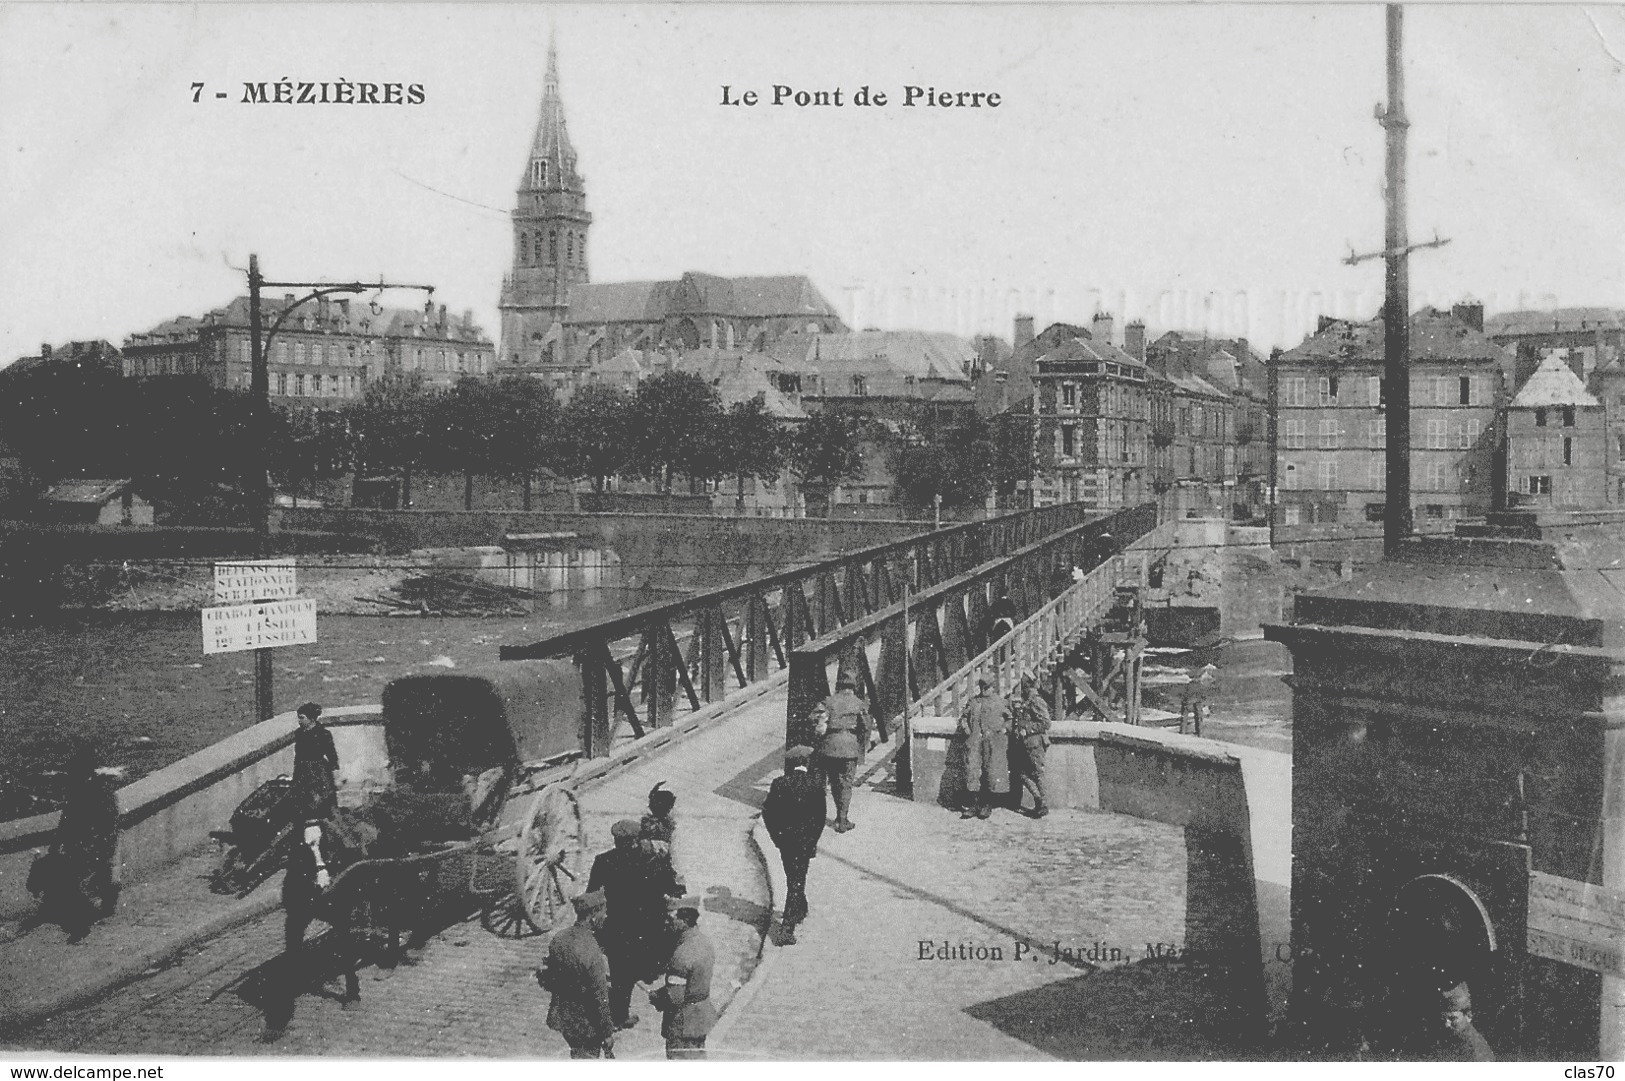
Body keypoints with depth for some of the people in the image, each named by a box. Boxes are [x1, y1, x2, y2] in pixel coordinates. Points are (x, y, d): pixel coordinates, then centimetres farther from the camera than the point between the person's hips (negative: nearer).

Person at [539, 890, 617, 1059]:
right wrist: (608, 1033, -12)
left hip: (562, 1017, 7)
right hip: (586, 1024, -7)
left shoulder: (559, 939, -7)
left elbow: (543, 978, 4)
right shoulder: (591, 953, -29)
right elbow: (600, 997, -22)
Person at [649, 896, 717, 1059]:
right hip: (703, 1015, 8)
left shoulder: (682, 954, -26)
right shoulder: (705, 943, 1)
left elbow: (674, 998, -24)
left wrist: (656, 999, -4)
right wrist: (660, 992, 9)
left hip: (683, 1024, -8)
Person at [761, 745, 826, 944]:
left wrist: (776, 836, 6)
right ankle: (788, 927, -7)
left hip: (785, 839, 2)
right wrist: (814, 840, 5)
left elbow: (767, 812, -5)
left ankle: (800, 911, 42)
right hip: (806, 840, -2)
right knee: (797, 881, 2)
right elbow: (821, 815, -6)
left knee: (793, 878, 22)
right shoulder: (816, 784, -10)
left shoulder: (779, 783, -8)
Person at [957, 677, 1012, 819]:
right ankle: (972, 805, 2)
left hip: (994, 742, -3)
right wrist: (965, 727, 9)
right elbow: (963, 716, 25)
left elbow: (1011, 718, 6)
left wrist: (1004, 729, -7)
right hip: (974, 741, 3)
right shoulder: (973, 702, 16)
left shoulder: (1000, 702, 7)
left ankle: (987, 806, 5)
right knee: (972, 771, -3)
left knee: (993, 772, -4)